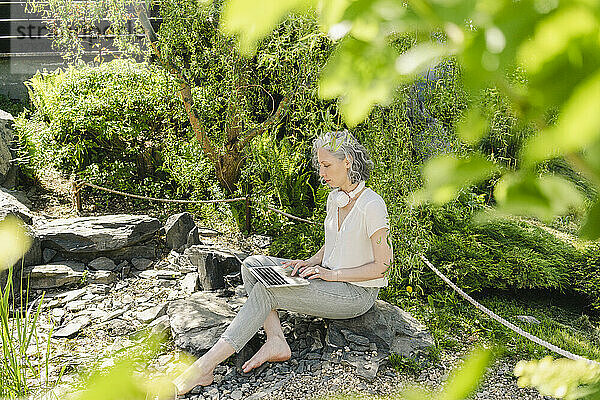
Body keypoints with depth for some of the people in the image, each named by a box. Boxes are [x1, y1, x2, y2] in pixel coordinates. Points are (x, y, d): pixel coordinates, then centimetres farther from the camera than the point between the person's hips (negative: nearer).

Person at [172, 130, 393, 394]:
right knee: (252, 265, -6)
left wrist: (331, 274, -18)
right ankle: (276, 341, -14)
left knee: (266, 291, -24)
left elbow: (382, 265, -18)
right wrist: (311, 263, -1)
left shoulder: (371, 205, -19)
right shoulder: (334, 198, 7)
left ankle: (204, 368, -20)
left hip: (358, 292, -9)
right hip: (331, 279, 9)